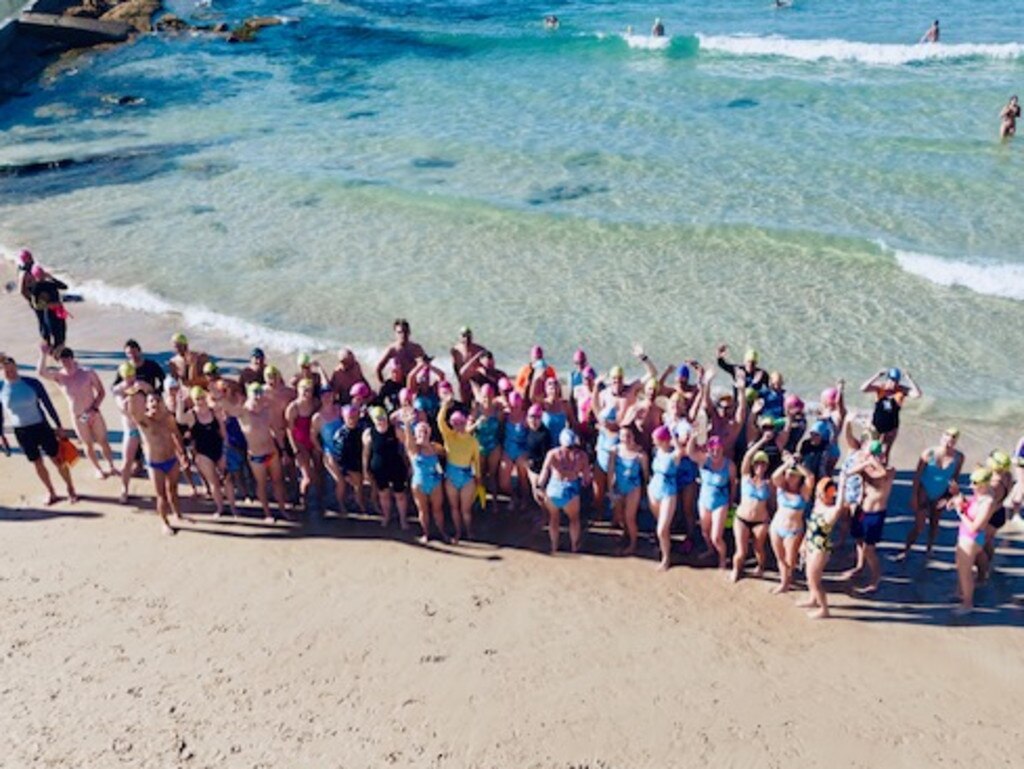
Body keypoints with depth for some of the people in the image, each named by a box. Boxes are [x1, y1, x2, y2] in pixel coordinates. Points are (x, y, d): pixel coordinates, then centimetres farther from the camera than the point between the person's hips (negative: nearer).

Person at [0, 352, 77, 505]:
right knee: (37, 464, 11)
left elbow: (47, 404, -5)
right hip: (21, 432, 2)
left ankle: (71, 490, 20)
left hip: (41, 427, -2)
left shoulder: (32, 383, -12)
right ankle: (52, 493, 28)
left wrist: (58, 426, -3)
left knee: (58, 460, 2)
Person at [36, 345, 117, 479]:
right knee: (89, 444, 13)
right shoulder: (59, 377, -8)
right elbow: (41, 372, -24)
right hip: (78, 417, 1)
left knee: (102, 441, 11)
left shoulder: (88, 373, -13)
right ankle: (98, 469, 30)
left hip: (94, 414, -1)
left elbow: (101, 392, -8)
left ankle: (111, 467, 28)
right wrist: (43, 355, -30)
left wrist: (94, 409, -18)